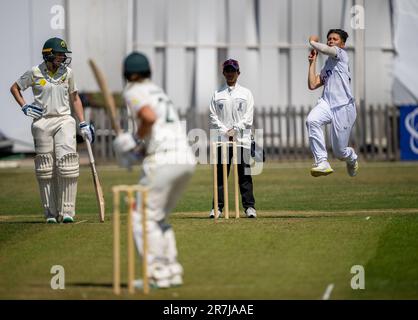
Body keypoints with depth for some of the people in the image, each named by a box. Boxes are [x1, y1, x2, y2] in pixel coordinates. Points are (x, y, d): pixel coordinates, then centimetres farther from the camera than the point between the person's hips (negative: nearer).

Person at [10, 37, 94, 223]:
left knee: (67, 163, -13)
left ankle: (67, 211, -12)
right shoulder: (35, 73, 0)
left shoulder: (67, 73, 7)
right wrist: (24, 107, 0)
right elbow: (15, 88, 14)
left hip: (64, 121, 1)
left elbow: (75, 98, 17)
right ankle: (50, 213, 9)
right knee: (46, 168, 2)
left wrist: (83, 124, 11)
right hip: (42, 122, -1)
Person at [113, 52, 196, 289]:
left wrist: (138, 139, -2)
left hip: (163, 161, -8)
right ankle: (172, 272, 14)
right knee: (158, 218, 21)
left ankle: (158, 274, -2)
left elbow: (149, 117, -19)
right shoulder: (159, 93, 29)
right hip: (187, 161, 8)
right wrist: (140, 149, 18)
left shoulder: (133, 92, 2)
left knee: (144, 218, 4)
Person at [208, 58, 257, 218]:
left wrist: (235, 130, -10)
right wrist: (225, 131, -8)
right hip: (221, 139, 1)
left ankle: (249, 207, -1)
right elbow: (213, 116, 5)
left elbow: (248, 118, 3)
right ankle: (217, 207, 1)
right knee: (220, 174, -1)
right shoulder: (217, 94, 12)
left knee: (244, 175, -3)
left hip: (242, 139, -1)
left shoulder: (246, 93, 10)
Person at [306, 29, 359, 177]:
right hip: (326, 104, 6)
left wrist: (313, 41, 4)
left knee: (339, 152, -1)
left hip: (343, 107, -6)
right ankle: (322, 162, -30)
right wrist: (313, 62, 19)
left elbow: (324, 49, -16)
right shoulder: (327, 66, 25)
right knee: (311, 120, -30)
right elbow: (312, 85, 19)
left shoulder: (342, 54, 3)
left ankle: (351, 157, 37)